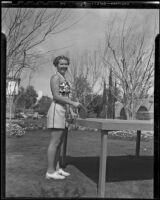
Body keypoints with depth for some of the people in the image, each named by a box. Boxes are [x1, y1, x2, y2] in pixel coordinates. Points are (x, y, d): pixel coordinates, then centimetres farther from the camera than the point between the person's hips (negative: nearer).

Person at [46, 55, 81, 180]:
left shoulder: (64, 79, 21)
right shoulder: (55, 77, -6)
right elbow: (56, 96, -16)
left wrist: (71, 111, 13)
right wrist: (73, 103, -18)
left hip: (64, 112, 9)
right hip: (57, 110, -9)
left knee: (59, 142, 11)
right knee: (55, 142, -6)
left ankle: (57, 168, 19)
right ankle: (50, 171, 2)